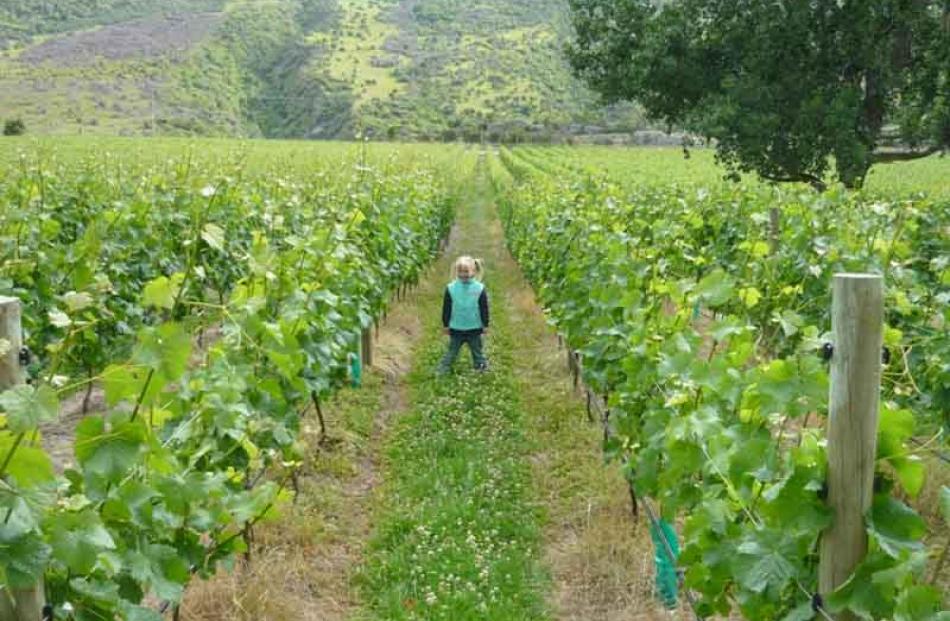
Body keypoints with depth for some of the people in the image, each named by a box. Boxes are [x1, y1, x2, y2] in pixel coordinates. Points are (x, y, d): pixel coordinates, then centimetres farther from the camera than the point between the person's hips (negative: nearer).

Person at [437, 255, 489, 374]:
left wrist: (485, 325, 1)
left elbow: (484, 308, -2)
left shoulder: (479, 288, -10)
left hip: (474, 328, 0)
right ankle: (442, 370, 21)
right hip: (456, 328, 0)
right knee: (452, 351, 11)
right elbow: (446, 308, -1)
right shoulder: (451, 288, -9)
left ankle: (482, 367, 29)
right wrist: (446, 324, 1)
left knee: (477, 350, 15)